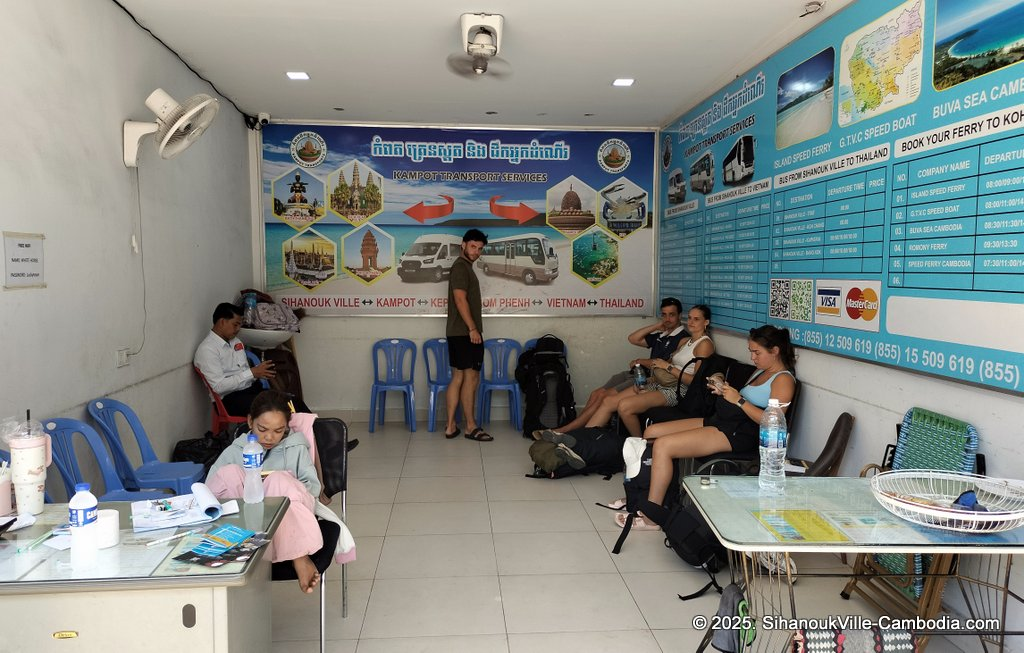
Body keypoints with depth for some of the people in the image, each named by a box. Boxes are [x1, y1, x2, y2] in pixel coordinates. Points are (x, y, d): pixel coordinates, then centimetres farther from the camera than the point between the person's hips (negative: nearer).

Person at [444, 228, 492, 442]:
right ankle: (471, 426, 4)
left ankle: (451, 426, 11)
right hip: (465, 333, -10)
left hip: (459, 333, 10)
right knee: (471, 378, -4)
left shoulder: (465, 267, 20)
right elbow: (460, 299, -19)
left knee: (458, 378, 9)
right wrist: (473, 329, -20)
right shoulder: (461, 266, -11)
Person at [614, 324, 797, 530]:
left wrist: (739, 400, -17)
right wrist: (724, 392, 5)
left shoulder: (783, 380, -7)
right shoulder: (760, 371, 22)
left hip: (737, 435, -11)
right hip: (717, 421, 11)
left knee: (663, 445, -24)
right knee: (651, 432, 4)